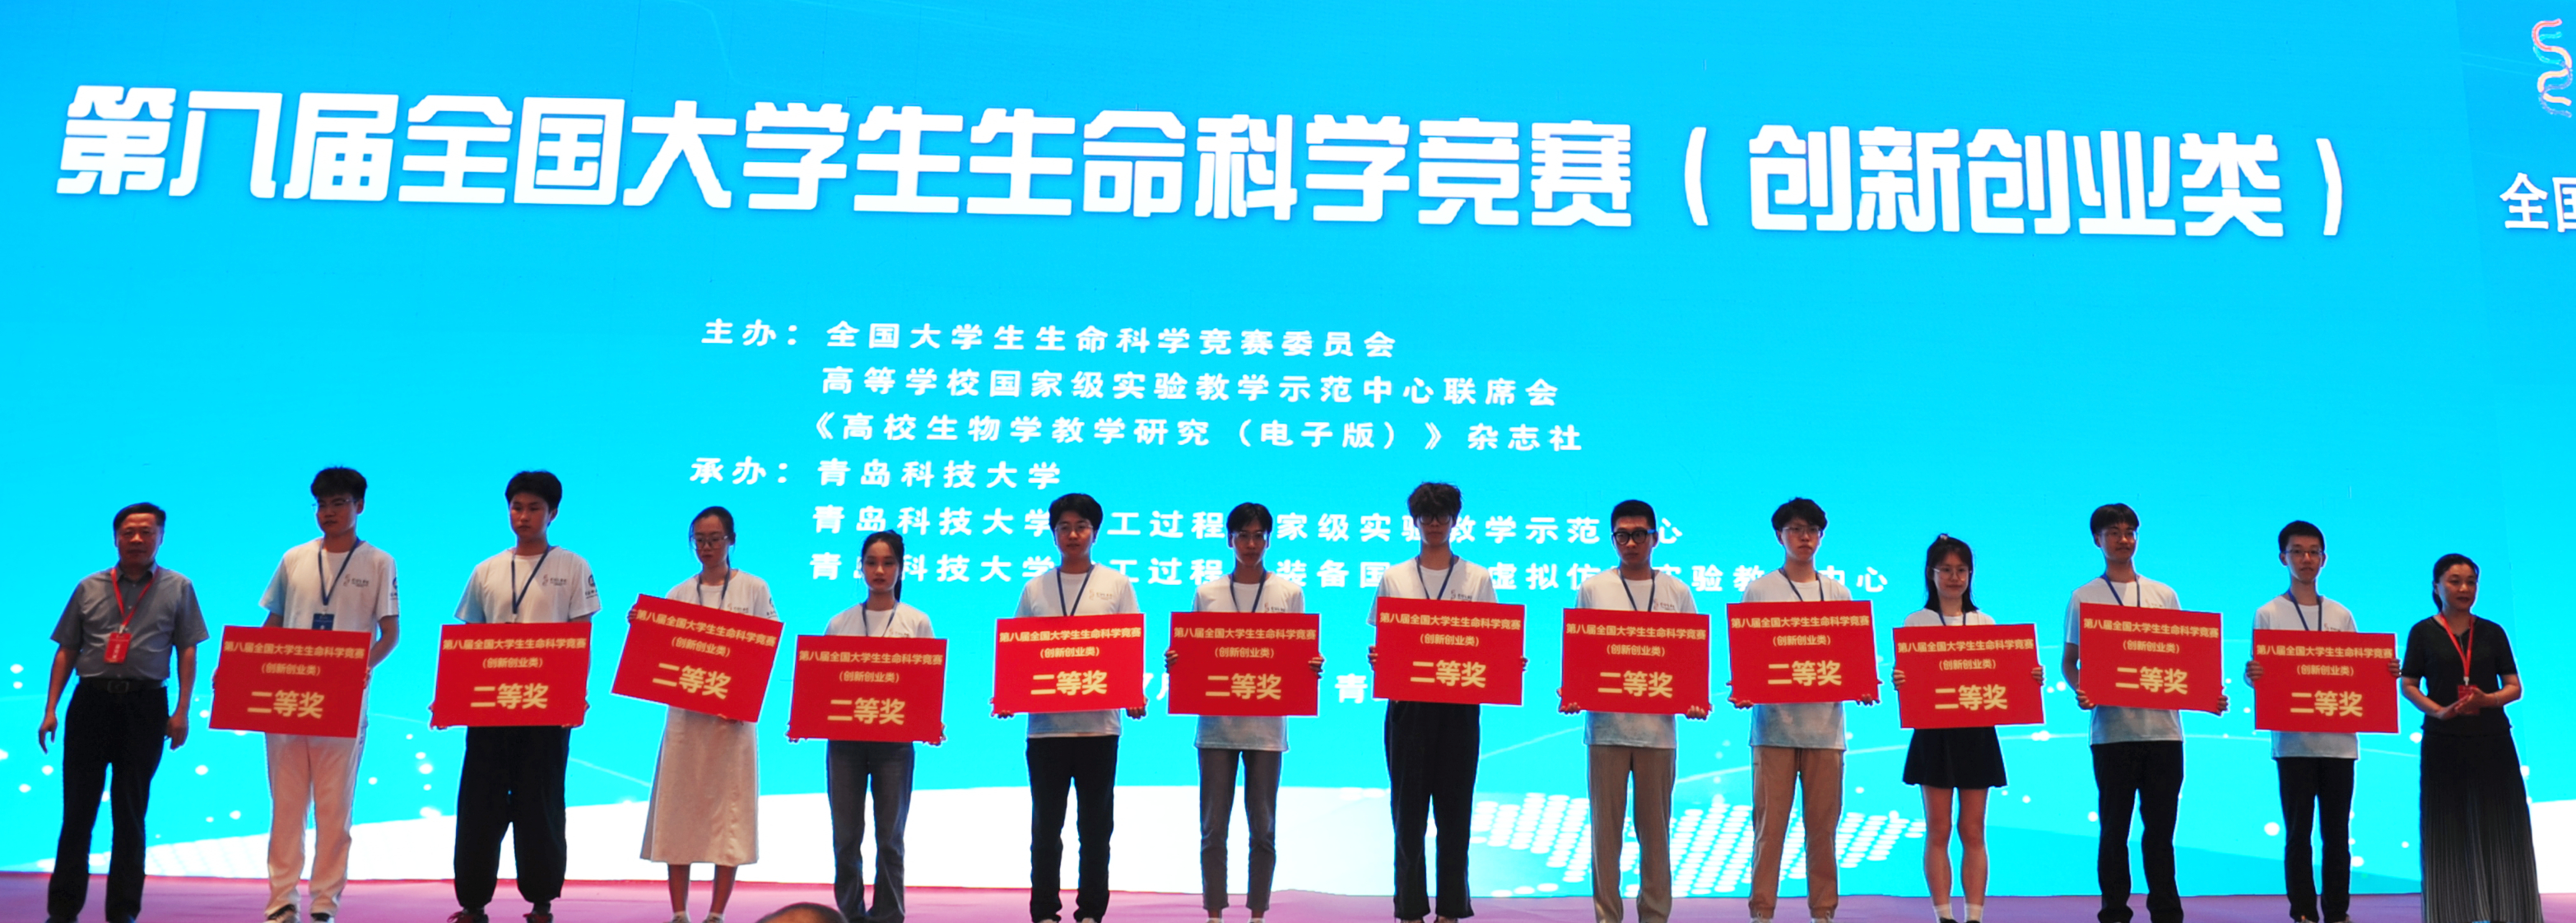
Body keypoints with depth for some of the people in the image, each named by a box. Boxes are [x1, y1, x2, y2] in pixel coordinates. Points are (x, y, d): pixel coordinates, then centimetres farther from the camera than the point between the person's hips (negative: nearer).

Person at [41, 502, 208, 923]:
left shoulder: (178, 588, 5)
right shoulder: (89, 588, 10)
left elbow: (187, 652, 3)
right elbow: (66, 651, 10)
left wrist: (182, 711, -4)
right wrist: (50, 710, 4)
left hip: (145, 704, -1)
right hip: (91, 700, 1)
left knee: (130, 812, 4)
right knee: (77, 809, 1)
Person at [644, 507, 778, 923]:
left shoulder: (754, 589, 4)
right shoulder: (678, 594, 11)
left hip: (734, 715, -2)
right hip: (685, 711, 2)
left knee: (729, 810, -2)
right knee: (679, 807, 1)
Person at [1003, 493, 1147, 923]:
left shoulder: (1117, 585, 6)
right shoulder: (1035, 589, 10)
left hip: (1098, 722, -1)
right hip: (1045, 723, 1)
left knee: (1096, 825, 5)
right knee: (1045, 824, 5)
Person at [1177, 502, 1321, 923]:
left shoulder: (1289, 593, 4)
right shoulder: (1207, 593, 6)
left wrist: (1313, 668, -15)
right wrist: (1174, 662, -11)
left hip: (1267, 726, 0)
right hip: (1216, 725, 1)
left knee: (1263, 829, 6)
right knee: (1213, 828, 4)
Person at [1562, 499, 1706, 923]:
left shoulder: (1677, 591, 9)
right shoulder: (1592, 589, 7)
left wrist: (1696, 701, -7)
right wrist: (1569, 693, -9)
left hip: (1659, 725, 1)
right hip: (1605, 724, -1)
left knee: (1656, 827, 6)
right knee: (1606, 825, 2)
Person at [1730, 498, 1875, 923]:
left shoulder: (1838, 593, 13)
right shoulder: (1758, 590, 5)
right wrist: (1742, 690, -14)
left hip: (1825, 723, 2)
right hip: (1774, 722, -2)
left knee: (1823, 823, 6)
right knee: (1770, 823, -1)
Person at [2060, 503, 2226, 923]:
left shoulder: (2164, 595, 14)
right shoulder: (2083, 598, 6)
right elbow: (2069, 661, 5)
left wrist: (2209, 695, -3)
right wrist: (2079, 690, -15)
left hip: (2163, 727, 2)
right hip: (2112, 728, -2)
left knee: (2161, 826, 5)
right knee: (2114, 827, 2)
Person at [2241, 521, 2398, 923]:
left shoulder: (2342, 615, 13)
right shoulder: (2268, 614, 3)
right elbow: (2258, 673, -1)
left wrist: (2386, 673, -5)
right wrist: (2251, 675, -23)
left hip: (2339, 740, 3)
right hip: (2293, 740, -3)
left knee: (2337, 832, 7)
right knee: (2298, 831, 0)